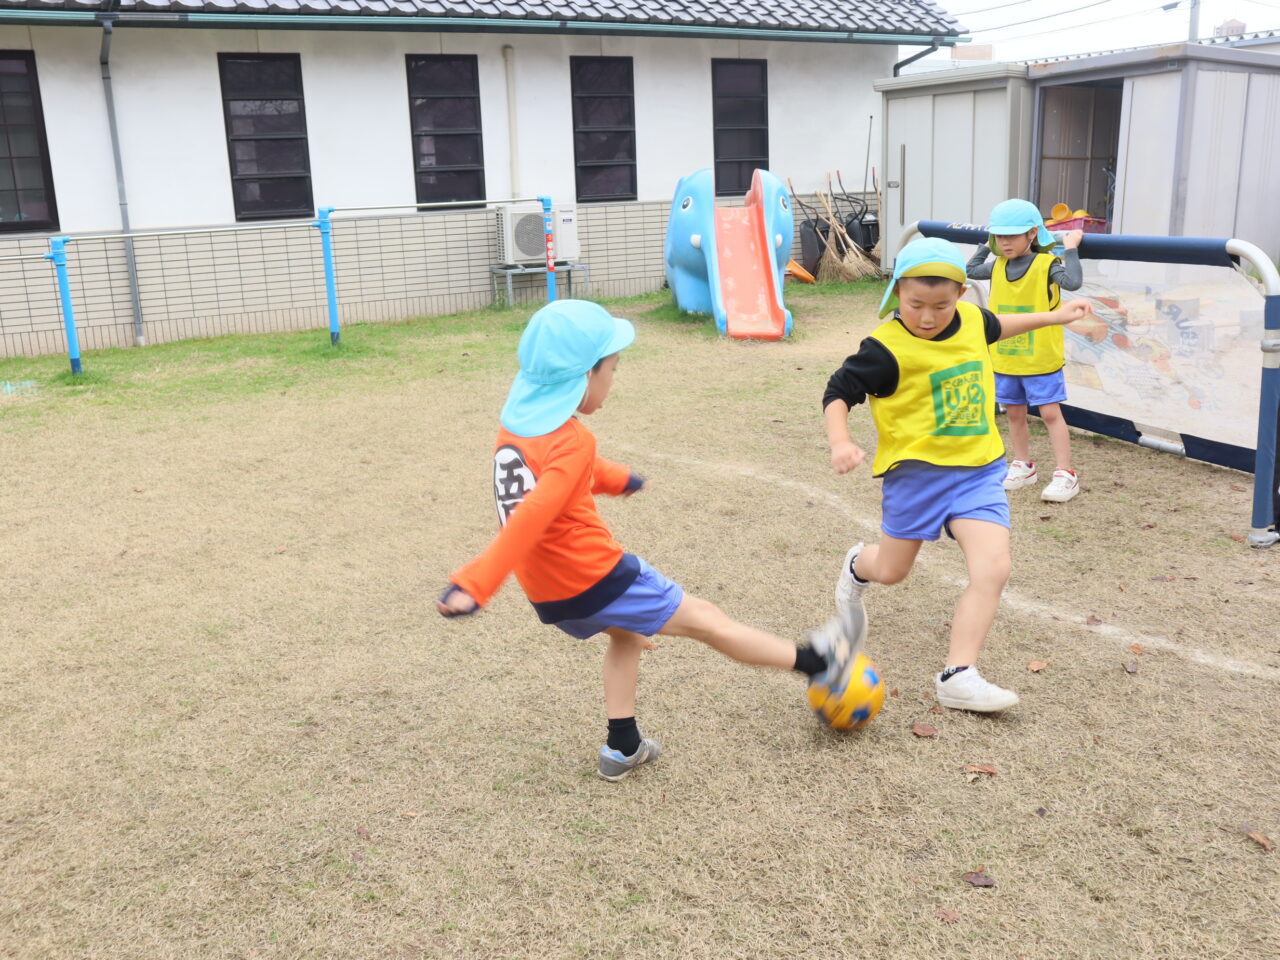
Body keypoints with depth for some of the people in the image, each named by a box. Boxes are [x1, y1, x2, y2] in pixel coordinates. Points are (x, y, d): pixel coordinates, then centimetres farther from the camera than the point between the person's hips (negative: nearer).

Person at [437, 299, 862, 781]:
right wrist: (475, 585, -36)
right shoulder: (570, 442, -23)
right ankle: (817, 662, 22)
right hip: (594, 579, -8)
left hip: (546, 592, 8)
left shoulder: (514, 424, 4)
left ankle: (622, 748, 32)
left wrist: (614, 478, 38)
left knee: (626, 634, 32)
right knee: (704, 619, 6)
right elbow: (530, 518, -33)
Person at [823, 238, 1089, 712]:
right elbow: (838, 392, -13)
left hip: (978, 469, 4)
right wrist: (840, 442, -29)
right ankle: (857, 566, 51)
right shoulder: (887, 348, -17)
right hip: (916, 470, -4)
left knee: (993, 567, -13)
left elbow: (995, 328, 27)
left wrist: (1052, 316, 32)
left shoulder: (971, 319, 2)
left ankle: (958, 675, -9)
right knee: (891, 570, 12)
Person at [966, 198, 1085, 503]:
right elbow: (970, 270, 22)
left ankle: (1065, 474, -1)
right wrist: (986, 246, 21)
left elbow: (1073, 282, -28)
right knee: (1015, 413, 14)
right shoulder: (998, 266, 5)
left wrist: (1070, 249, -21)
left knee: (1050, 413, -4)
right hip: (1004, 359, 6)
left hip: (1041, 359, -6)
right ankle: (1023, 467, 28)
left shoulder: (1046, 265, -12)